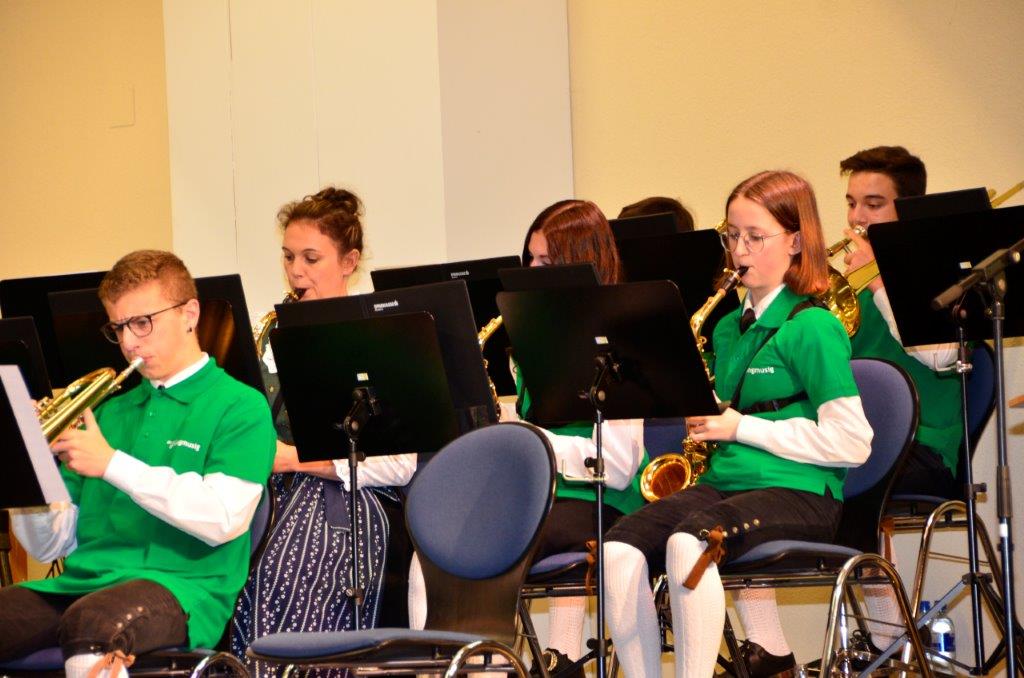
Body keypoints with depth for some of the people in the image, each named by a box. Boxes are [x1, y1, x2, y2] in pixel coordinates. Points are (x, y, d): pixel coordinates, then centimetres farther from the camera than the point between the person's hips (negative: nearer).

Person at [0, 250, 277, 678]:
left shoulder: (240, 408, 6)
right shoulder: (107, 413, 22)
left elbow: (223, 519, -12)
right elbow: (50, 545, 20)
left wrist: (113, 464, -12)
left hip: (181, 588, -5)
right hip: (83, 584, 6)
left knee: (92, 622, -38)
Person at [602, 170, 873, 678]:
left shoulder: (812, 328, -4)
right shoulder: (729, 327, 19)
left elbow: (853, 442, -12)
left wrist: (742, 428, -11)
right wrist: (702, 420, 6)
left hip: (798, 492, -7)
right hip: (722, 481, 7)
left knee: (688, 542, -36)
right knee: (620, 548, -22)